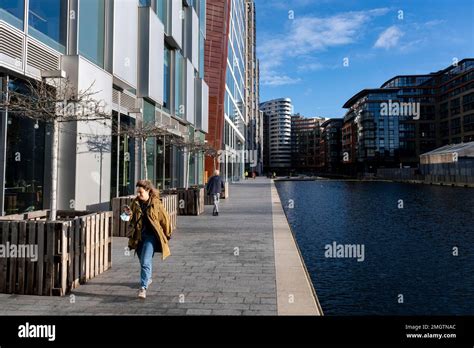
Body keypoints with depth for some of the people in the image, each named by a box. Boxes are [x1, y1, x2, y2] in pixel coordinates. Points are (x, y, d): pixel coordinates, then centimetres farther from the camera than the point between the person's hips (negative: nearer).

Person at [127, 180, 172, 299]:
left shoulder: (156, 204, -10)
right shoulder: (135, 203, 3)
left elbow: (165, 219, 1)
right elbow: (132, 218, 17)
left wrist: (167, 234, 8)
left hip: (151, 236, -5)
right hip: (139, 236, 5)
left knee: (145, 262, -15)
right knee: (143, 261, 20)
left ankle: (143, 288, -14)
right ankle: (148, 278, 46)